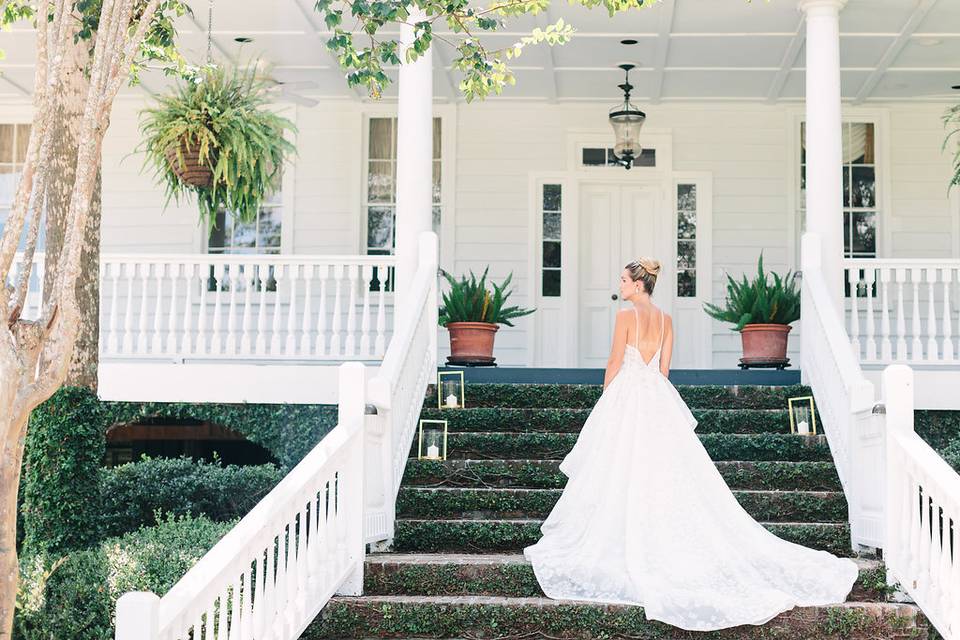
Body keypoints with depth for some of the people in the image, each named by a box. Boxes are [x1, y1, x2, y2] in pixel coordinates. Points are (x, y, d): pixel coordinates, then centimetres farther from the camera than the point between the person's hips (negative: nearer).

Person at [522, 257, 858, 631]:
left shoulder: (626, 316, -11)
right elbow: (664, 368, 12)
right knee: (667, 474, 8)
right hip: (658, 398, 7)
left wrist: (606, 400, 3)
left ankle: (626, 545, 4)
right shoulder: (665, 320, 9)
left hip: (626, 395, -7)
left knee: (624, 474, 0)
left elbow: (615, 364, -9)